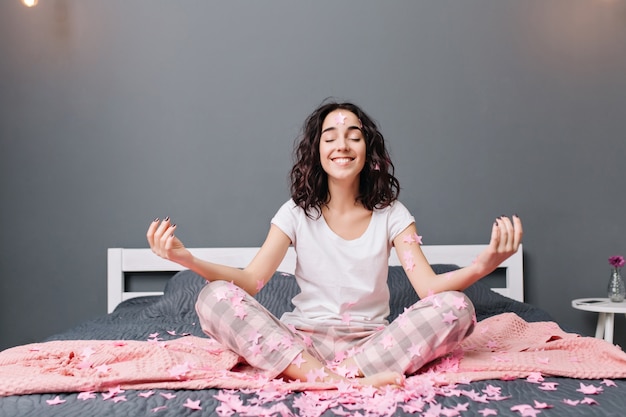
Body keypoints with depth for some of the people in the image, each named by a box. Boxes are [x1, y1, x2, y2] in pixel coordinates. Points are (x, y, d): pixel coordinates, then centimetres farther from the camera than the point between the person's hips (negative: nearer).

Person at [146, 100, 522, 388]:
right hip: (303, 342, 1)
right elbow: (251, 280, -9)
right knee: (215, 298, -24)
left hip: (372, 341, 0)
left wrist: (483, 266, -32)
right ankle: (352, 382, -31)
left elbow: (429, 285, -11)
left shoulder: (391, 214, 2)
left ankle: (339, 374, -29)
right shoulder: (297, 213, 3)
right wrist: (187, 259, -26)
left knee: (456, 306, -25)